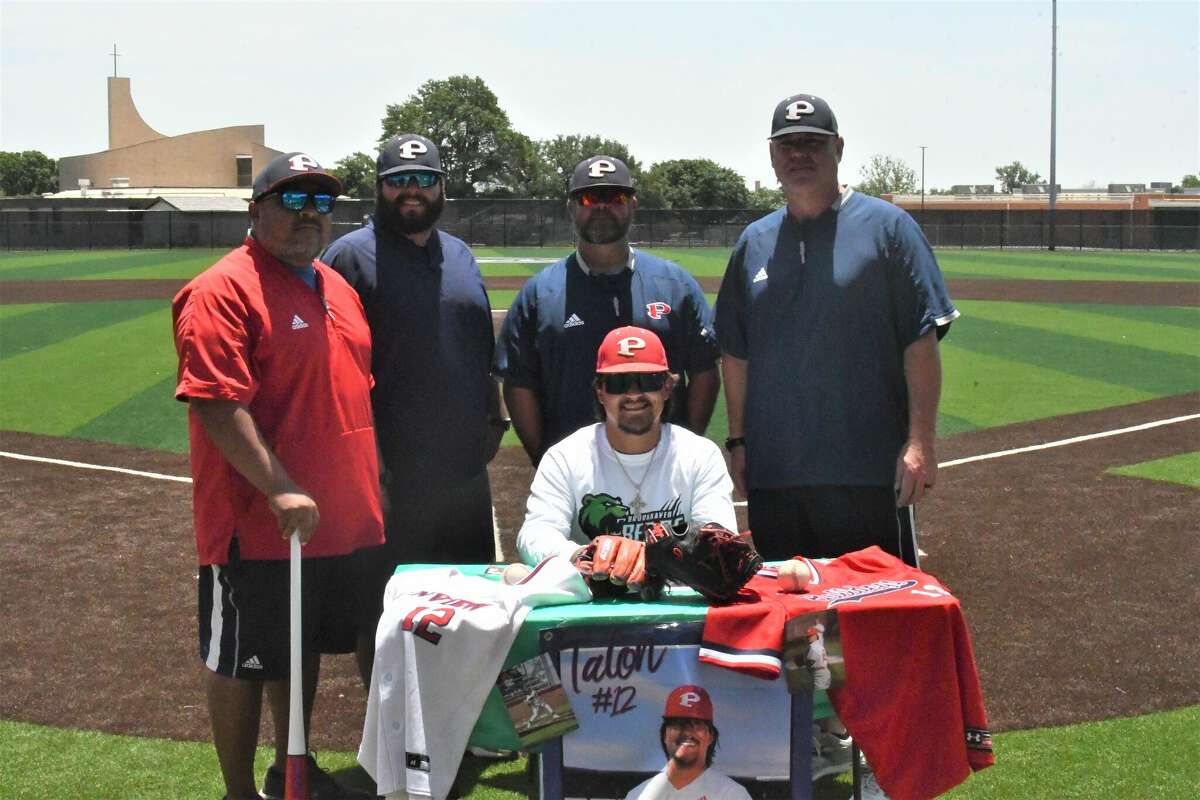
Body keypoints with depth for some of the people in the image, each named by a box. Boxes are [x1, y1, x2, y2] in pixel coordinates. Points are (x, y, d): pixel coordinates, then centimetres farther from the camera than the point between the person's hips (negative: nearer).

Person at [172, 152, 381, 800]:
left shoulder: (336, 288, 14)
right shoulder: (224, 290, -13)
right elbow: (216, 404, -21)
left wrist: (369, 482, 19)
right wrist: (280, 490, -25)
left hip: (336, 520, 9)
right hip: (259, 526, -8)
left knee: (304, 647, 21)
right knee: (242, 660, 3)